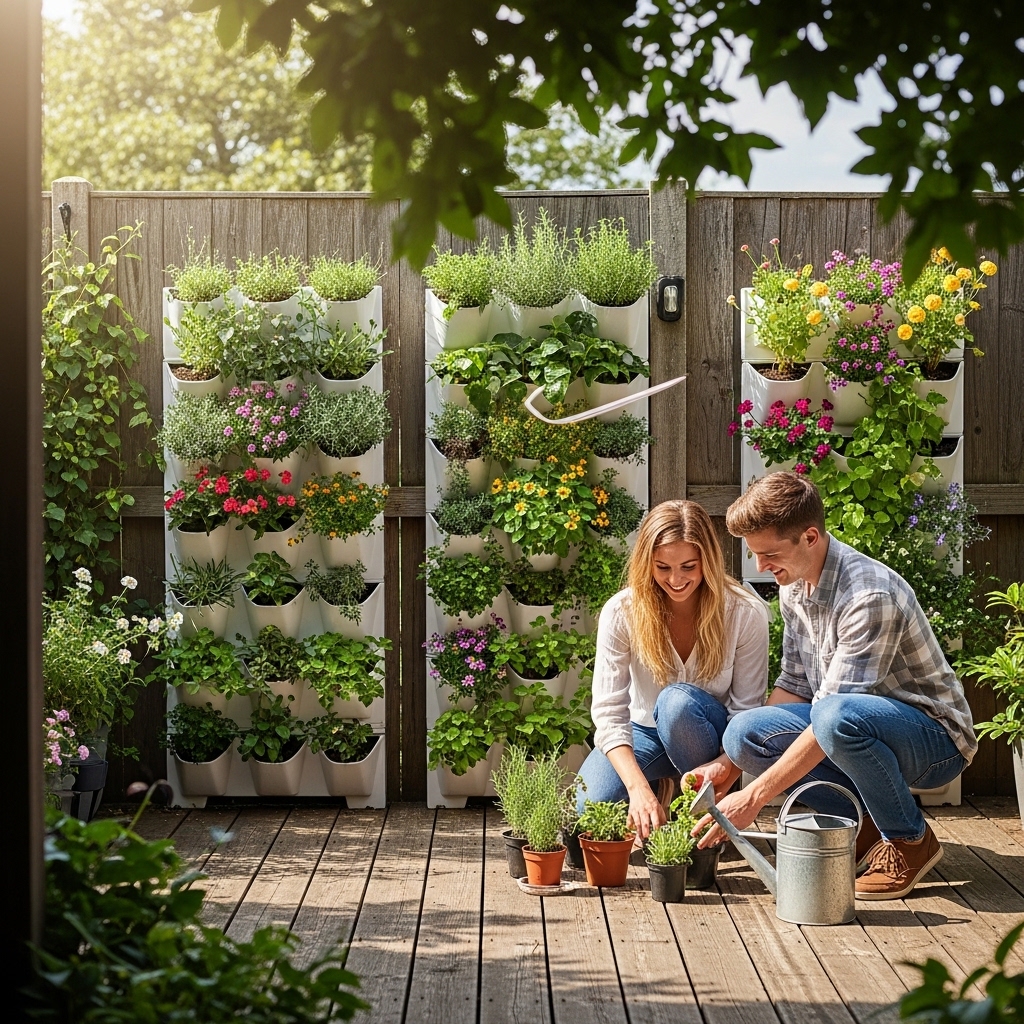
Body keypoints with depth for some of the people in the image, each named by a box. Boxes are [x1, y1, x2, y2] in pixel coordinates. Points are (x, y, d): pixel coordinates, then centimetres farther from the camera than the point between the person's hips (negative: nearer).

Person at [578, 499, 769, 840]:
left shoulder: (746, 614, -18)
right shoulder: (621, 612, -18)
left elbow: (746, 711, -16)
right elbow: (609, 712, -22)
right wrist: (638, 788, -37)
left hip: (707, 735, -1)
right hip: (644, 732, 1)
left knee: (678, 701, -36)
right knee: (584, 812, -26)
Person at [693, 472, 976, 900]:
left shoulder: (872, 596, -27)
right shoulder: (794, 586, 1)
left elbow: (834, 715, -30)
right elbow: (794, 685, 9)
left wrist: (753, 797, -29)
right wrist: (728, 765, 0)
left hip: (936, 739, -8)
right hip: (863, 731, 8)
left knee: (837, 717, -39)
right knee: (744, 732, -15)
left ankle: (911, 840, -13)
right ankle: (867, 827, -1)